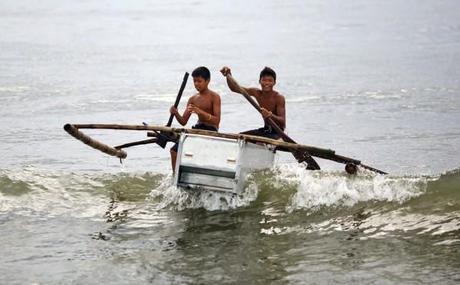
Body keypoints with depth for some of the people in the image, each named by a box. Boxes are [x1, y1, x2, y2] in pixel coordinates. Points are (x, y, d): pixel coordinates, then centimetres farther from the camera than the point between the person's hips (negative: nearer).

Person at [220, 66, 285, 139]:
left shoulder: (279, 98, -16)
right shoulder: (257, 93, 1)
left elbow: (282, 122, -24)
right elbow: (235, 88, -1)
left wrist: (271, 116, -44)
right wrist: (228, 75, -18)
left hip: (277, 132, -7)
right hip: (265, 130, 7)